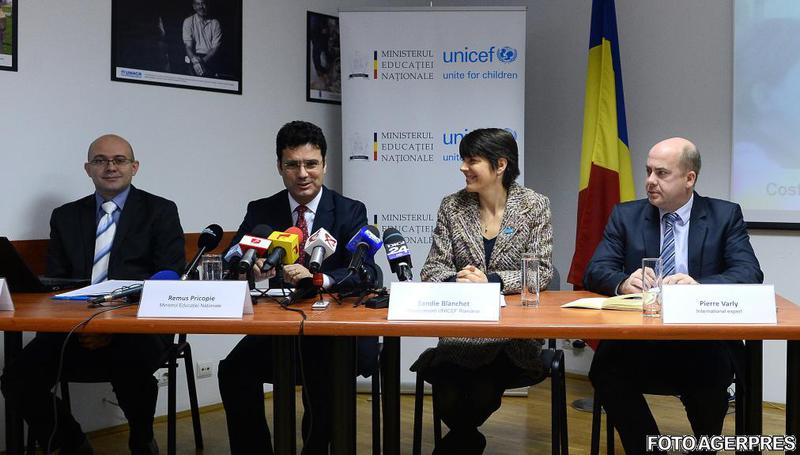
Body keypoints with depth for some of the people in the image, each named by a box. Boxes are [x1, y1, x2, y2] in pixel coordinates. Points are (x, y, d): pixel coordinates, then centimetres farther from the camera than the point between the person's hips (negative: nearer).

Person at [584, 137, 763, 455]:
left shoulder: (725, 216, 6)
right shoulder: (625, 215, 9)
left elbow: (750, 274, -7)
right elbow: (596, 271, 0)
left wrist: (700, 285, -27)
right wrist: (624, 283, -24)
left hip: (705, 339, -1)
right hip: (639, 337, 1)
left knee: (711, 368, -32)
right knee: (605, 367, -29)